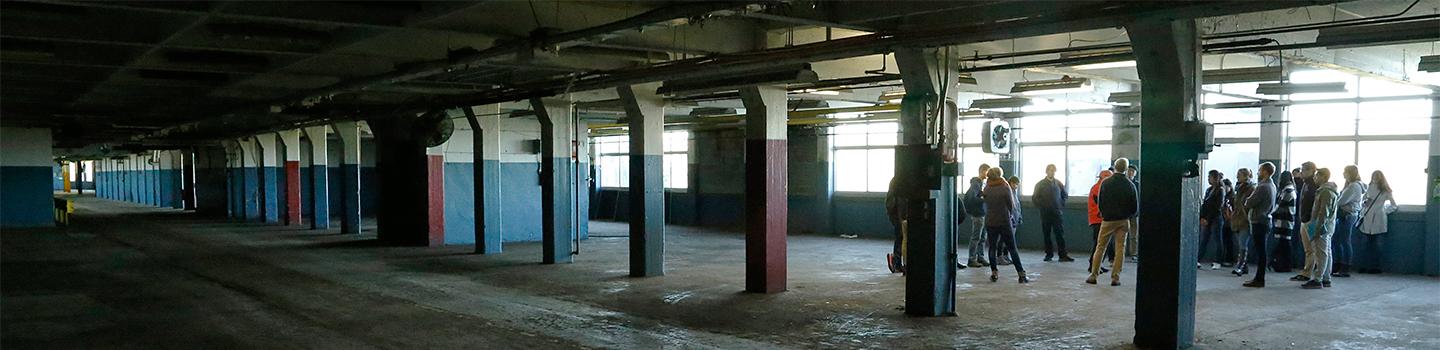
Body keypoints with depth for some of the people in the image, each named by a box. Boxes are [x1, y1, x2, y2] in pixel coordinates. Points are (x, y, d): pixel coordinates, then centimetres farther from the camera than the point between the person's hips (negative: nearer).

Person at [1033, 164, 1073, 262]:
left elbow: (1065, 196, 18)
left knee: (1060, 234, -6)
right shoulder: (1040, 184, 4)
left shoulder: (1059, 183, 9)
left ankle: (1063, 255, -7)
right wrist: (1041, 206, -2)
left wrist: (1062, 205, 6)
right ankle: (1049, 254, 11)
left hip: (1057, 213, 0)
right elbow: (1035, 198, 4)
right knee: (1046, 235, 3)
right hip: (1045, 213, 0)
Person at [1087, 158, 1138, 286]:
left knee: (1100, 247, 7)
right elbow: (1135, 206, 0)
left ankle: (1093, 275, 5)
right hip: (1123, 221, 0)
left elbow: (1100, 202, 0)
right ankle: (1115, 277, 3)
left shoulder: (1105, 183, -5)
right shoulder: (1130, 185, -4)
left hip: (1108, 220, 0)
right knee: (1120, 249, 5)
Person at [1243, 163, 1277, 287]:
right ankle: (1259, 278, 19)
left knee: (1260, 251, -5)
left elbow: (1249, 203, -18)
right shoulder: (1272, 186, 13)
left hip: (1259, 222, -9)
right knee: (1260, 251, 13)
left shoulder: (1262, 187, -18)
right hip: (1266, 220, 9)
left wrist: (1247, 200, 4)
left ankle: (1259, 280, -1)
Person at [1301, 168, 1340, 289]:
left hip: (1323, 226, -11)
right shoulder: (1329, 190, 17)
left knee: (1321, 253, -9)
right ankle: (1326, 279, 19)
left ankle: (1317, 280, -9)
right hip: (1328, 227, 11)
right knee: (1326, 252, 13)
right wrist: (1313, 223, 20)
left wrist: (1317, 228, -22)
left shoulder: (1326, 192, -17)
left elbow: (1324, 212, -22)